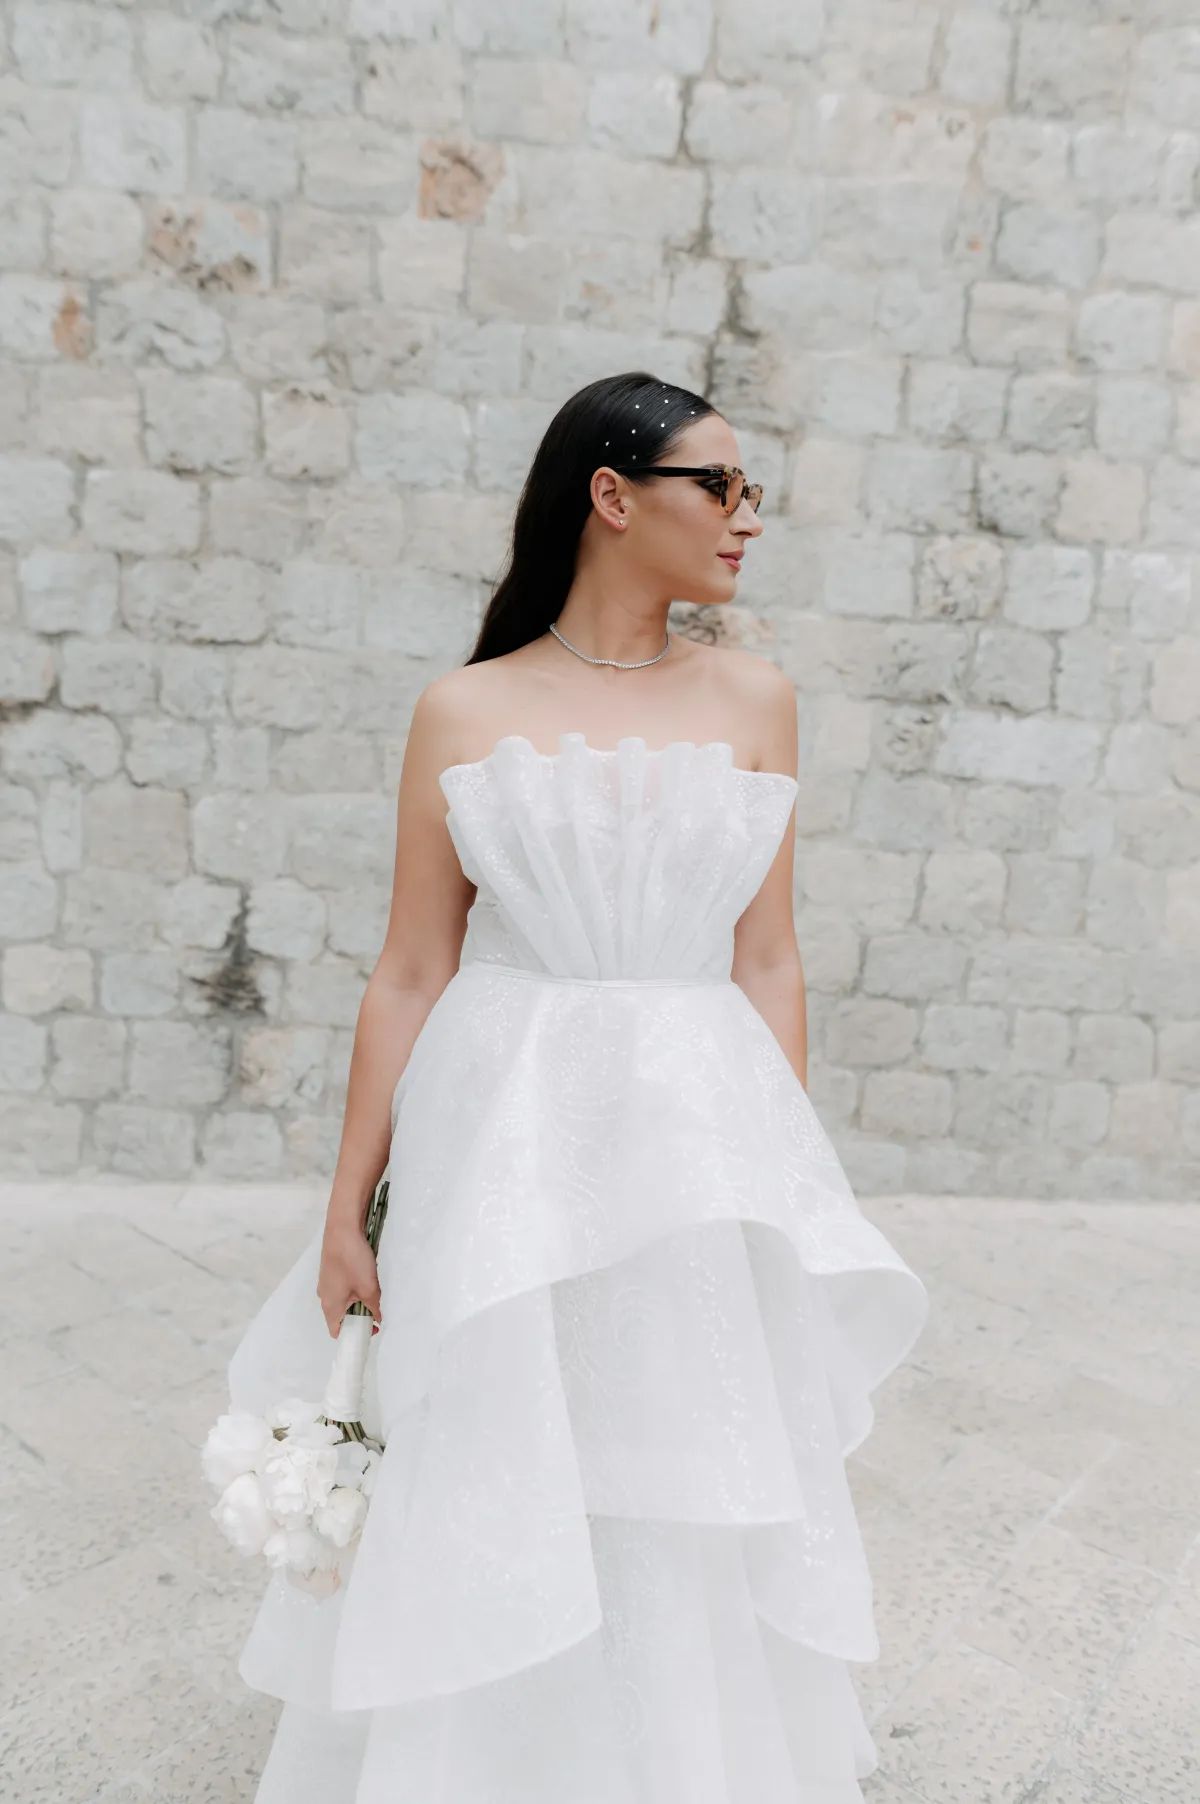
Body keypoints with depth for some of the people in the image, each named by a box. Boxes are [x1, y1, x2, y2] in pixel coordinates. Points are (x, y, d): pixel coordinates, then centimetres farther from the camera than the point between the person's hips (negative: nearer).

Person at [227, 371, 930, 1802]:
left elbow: (766, 963, 4)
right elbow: (410, 976, -1)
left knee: (691, 1512, 14)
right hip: (503, 1148, -1)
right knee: (492, 1515, 12)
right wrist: (348, 1215, -1)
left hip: (701, 1148, 2)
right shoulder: (462, 715, -2)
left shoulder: (753, 702, 4)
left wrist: (786, 1187, 4)